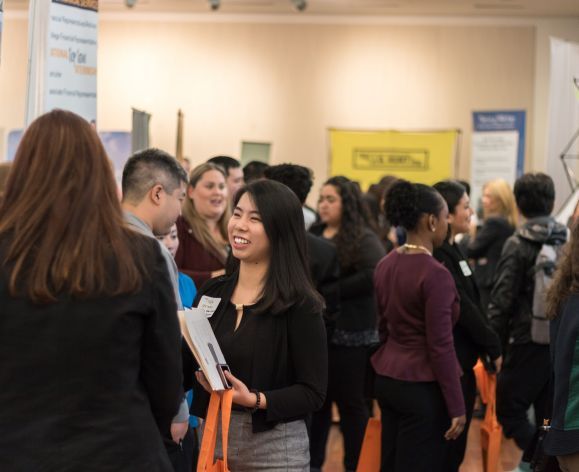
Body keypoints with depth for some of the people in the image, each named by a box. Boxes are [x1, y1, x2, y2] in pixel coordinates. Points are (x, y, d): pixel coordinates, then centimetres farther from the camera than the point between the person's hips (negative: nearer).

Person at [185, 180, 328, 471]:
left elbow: (313, 393, -11)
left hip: (275, 447, -5)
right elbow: (186, 370, 6)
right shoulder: (211, 293, 6)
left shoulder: (299, 304, -9)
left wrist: (254, 400, -23)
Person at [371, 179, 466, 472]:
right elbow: (440, 347, -17)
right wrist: (456, 407, -12)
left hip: (386, 379, 8)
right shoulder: (435, 274, -18)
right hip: (422, 387, -8)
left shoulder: (385, 265, 6)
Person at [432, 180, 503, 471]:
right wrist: (493, 347, -10)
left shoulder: (450, 250, 12)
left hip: (460, 357, 9)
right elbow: (464, 308, -18)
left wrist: (485, 346, 5)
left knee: (453, 439, 15)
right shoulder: (438, 255, -18)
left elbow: (470, 304, 11)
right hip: (451, 360, -9)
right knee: (450, 444, 0)